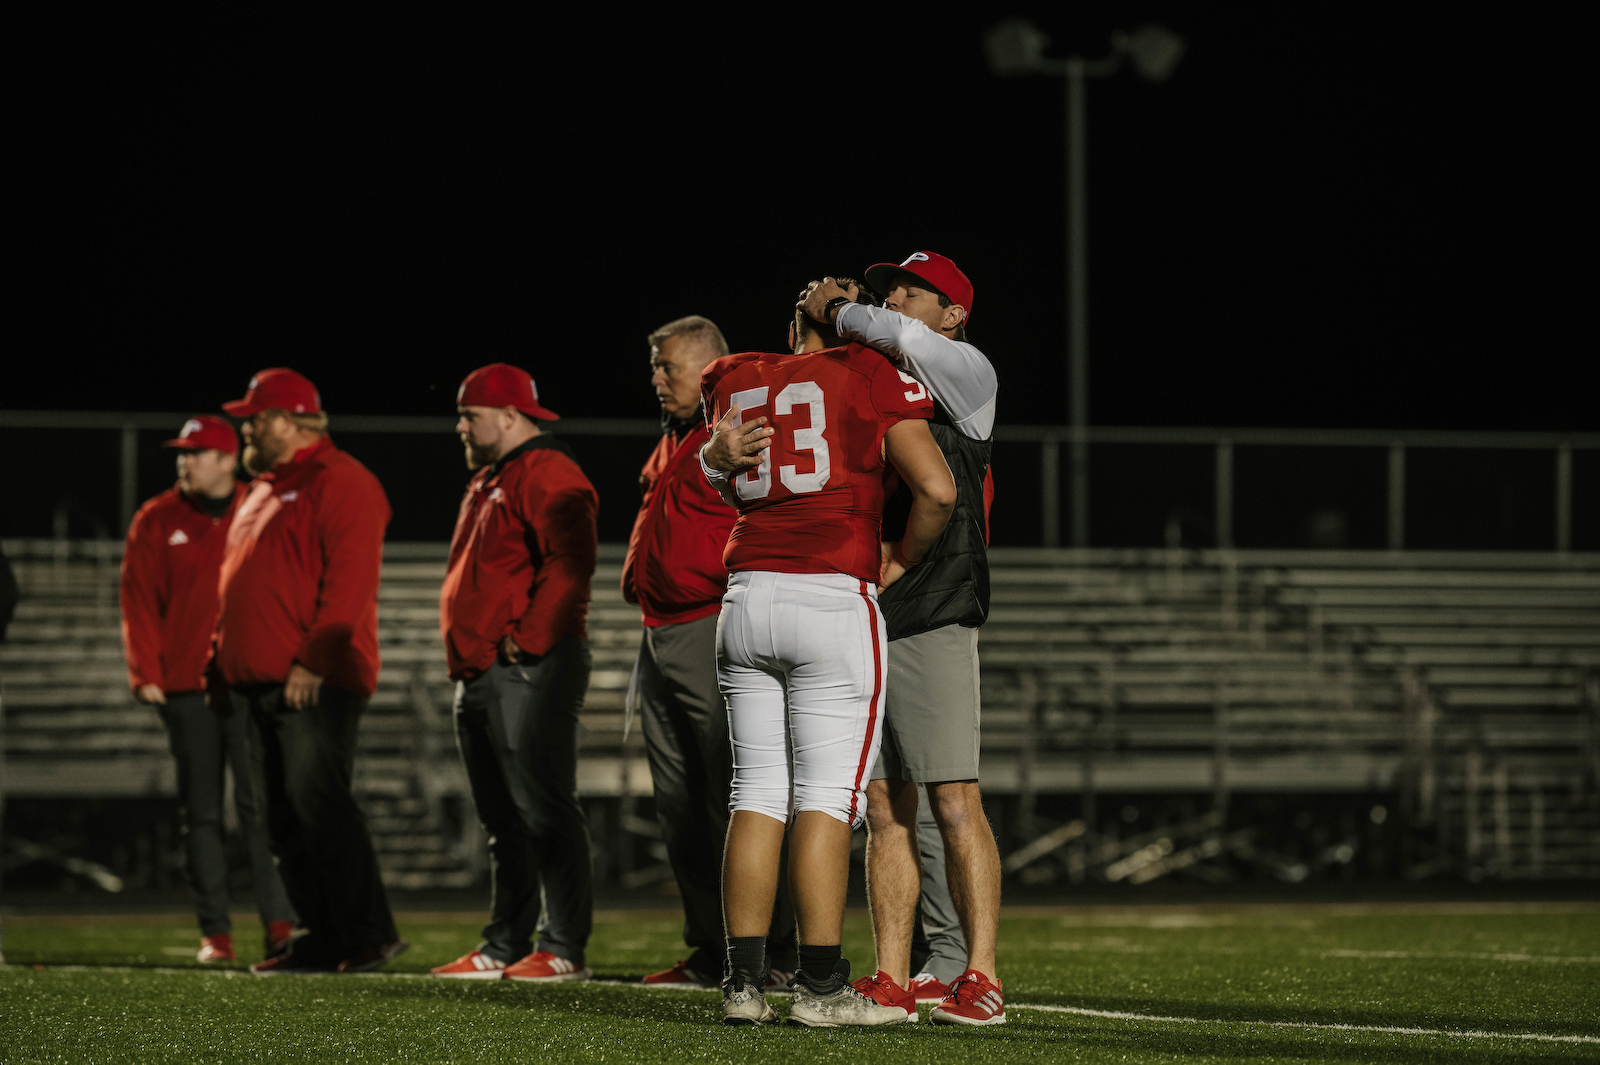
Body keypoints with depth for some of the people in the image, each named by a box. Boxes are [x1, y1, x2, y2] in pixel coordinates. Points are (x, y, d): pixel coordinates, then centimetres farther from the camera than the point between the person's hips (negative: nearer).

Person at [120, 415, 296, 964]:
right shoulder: (155, 522, 8)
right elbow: (139, 604, 6)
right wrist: (145, 674, -4)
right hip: (184, 687, 2)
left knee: (259, 804, -9)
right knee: (201, 812, 4)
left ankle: (280, 923, -10)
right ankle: (215, 933, 6)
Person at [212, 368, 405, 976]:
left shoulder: (340, 482, -7)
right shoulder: (264, 490, 23)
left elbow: (349, 579, -16)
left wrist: (312, 661, -22)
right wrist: (224, 663, 19)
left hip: (317, 682, -10)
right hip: (258, 684, 10)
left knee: (317, 801, -16)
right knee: (282, 818, 7)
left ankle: (370, 934, -14)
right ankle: (322, 942, 10)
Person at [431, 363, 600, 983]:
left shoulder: (548, 476, -10)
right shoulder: (488, 483, 23)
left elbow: (570, 563, -22)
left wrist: (526, 636, -22)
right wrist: (467, 657, 19)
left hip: (529, 671, -11)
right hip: (479, 676, 11)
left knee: (543, 811, -10)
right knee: (502, 820, 12)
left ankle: (564, 949, -10)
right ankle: (505, 947, 15)